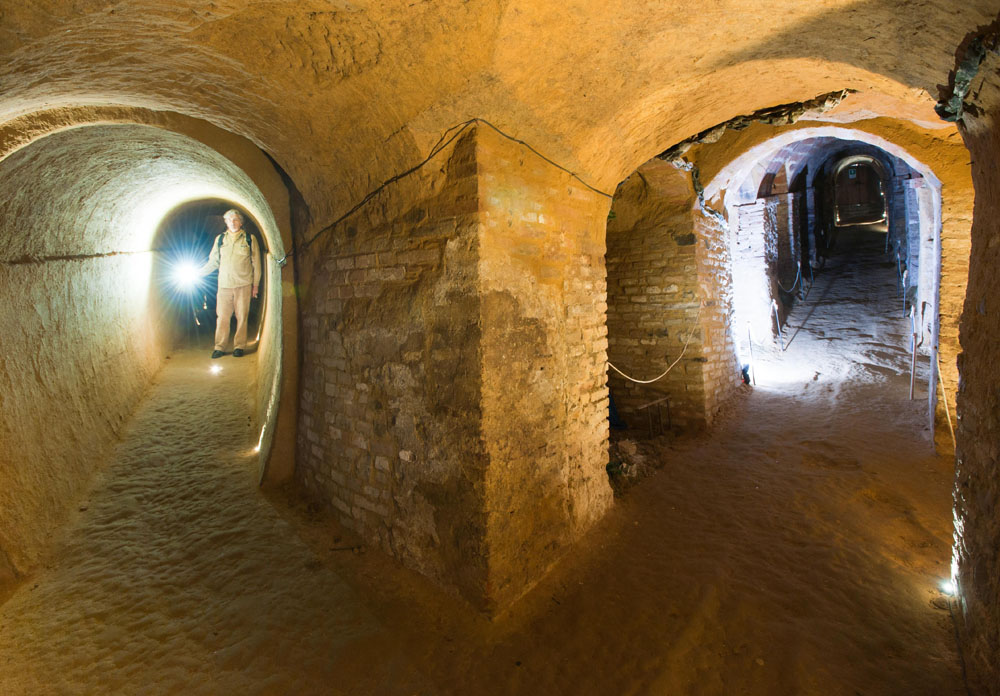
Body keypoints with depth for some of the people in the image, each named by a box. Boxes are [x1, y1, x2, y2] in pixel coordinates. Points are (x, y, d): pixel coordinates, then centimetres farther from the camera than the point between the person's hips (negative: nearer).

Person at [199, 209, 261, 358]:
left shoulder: (249, 239, 5)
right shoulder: (220, 239, 13)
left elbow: (256, 263, 6)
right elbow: (213, 261, 20)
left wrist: (255, 285, 3)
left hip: (243, 284, -2)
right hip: (224, 284, 2)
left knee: (241, 317, 0)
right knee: (222, 317, 0)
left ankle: (239, 346, 8)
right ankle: (220, 347, 7)